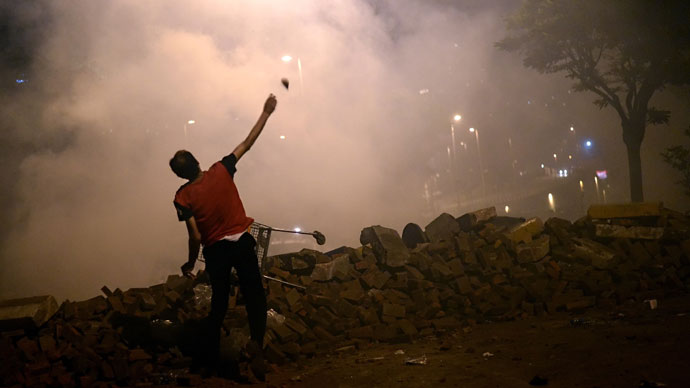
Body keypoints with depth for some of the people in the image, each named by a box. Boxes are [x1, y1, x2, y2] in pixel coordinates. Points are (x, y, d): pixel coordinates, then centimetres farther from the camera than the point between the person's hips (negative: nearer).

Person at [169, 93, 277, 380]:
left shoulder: (183, 197, -11)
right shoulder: (221, 171, -9)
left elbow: (195, 237, -13)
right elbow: (247, 143, -2)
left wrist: (190, 263, 3)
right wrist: (266, 113, 6)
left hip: (215, 250, 1)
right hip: (241, 243, -1)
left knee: (219, 303, 15)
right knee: (255, 297, 4)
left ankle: (210, 358, 17)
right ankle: (256, 341, -22)